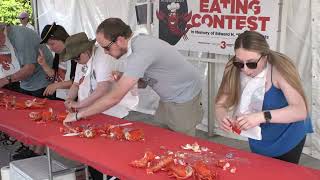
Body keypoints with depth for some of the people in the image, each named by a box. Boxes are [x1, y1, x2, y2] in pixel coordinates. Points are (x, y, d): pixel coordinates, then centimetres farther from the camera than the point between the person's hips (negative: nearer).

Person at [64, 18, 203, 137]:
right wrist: (122, 78, -8)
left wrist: (78, 115, -21)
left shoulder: (141, 52, -31)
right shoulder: (137, 41, -4)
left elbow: (114, 98, -29)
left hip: (184, 98, -8)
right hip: (169, 97, 8)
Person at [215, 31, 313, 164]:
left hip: (287, 138, -3)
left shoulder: (279, 69, -31)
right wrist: (222, 117, -35)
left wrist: (262, 116, -51)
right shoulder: (234, 69, -21)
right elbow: (221, 105, -12)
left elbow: (301, 111, -39)